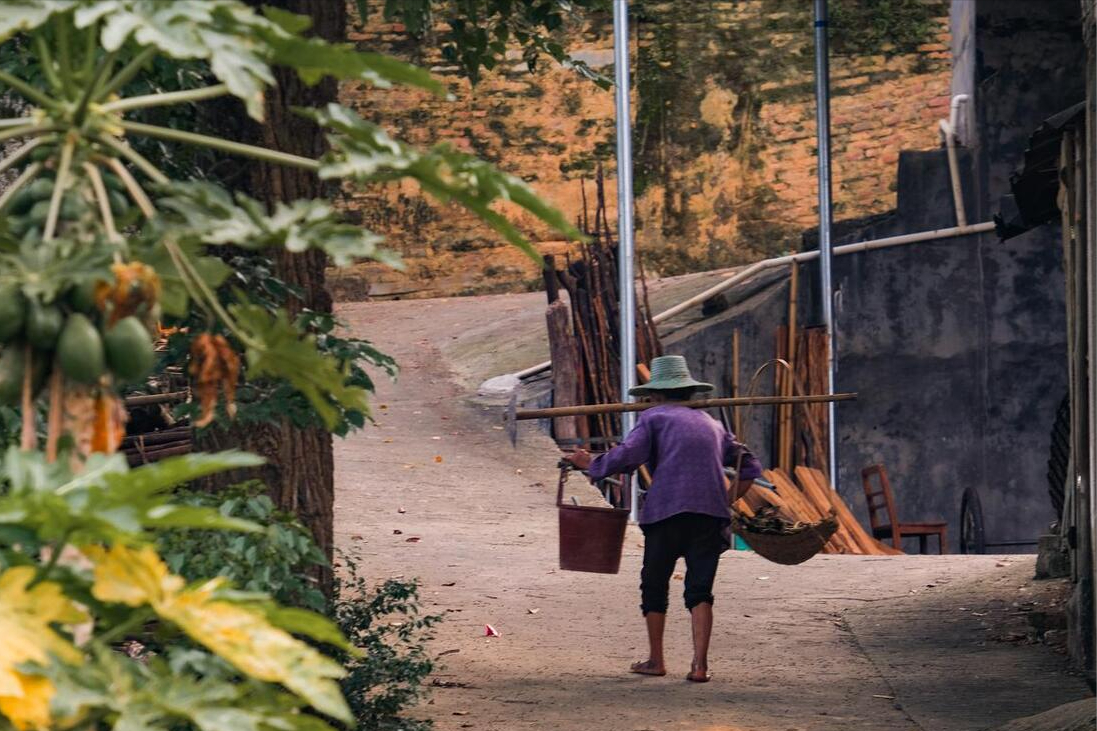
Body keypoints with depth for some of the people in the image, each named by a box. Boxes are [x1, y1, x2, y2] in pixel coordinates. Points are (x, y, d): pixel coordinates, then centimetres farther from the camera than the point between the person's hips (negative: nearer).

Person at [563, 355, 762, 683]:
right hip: (711, 515, 4)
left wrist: (589, 464, 7)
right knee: (700, 591, 4)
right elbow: (750, 468, 25)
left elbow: (626, 456, -7)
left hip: (667, 511, -3)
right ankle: (700, 664, -8)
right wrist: (726, 501, 27)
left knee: (655, 586, 12)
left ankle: (655, 661, 20)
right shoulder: (711, 424, 24)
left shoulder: (654, 417, 8)